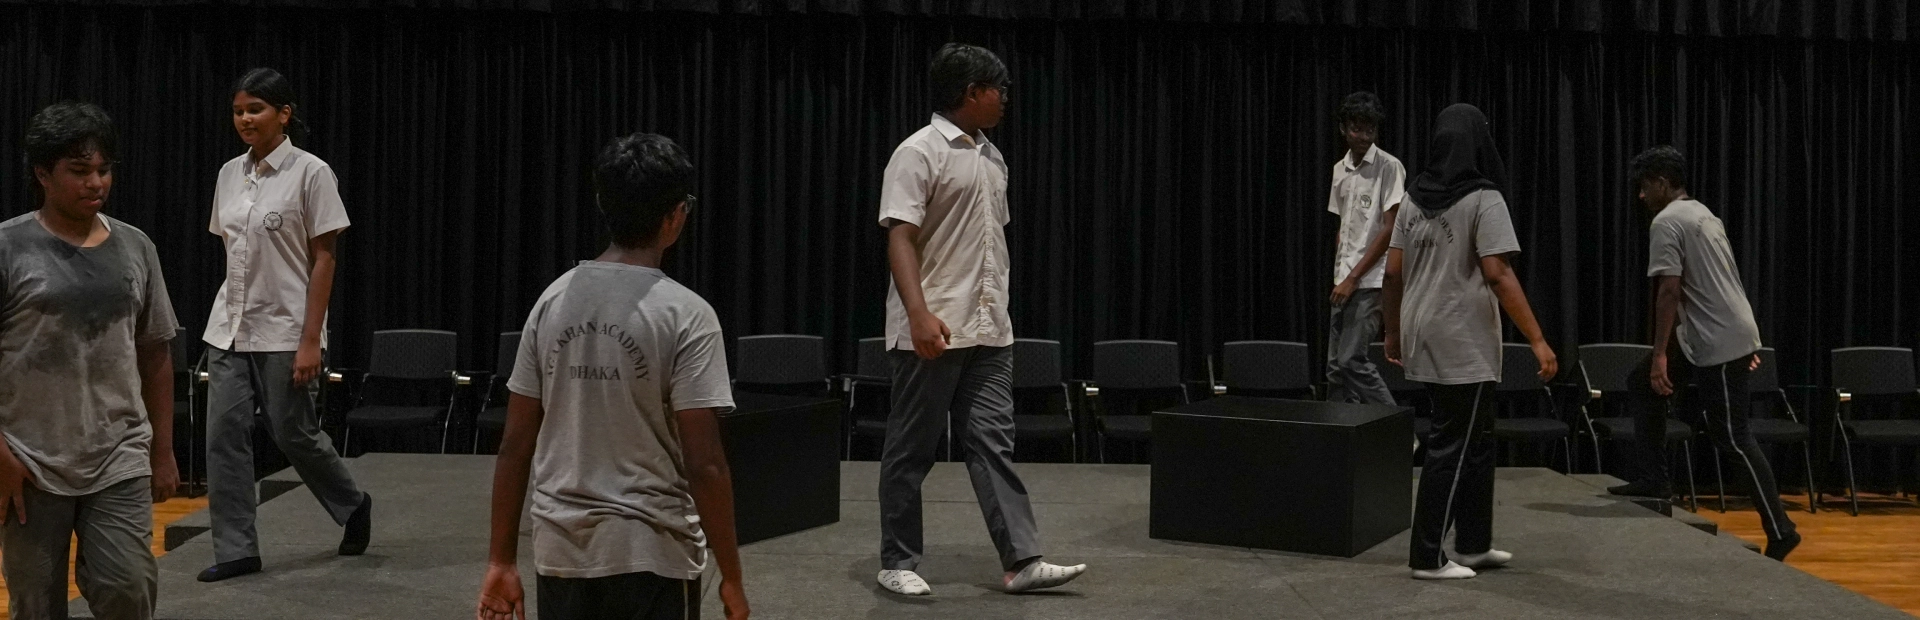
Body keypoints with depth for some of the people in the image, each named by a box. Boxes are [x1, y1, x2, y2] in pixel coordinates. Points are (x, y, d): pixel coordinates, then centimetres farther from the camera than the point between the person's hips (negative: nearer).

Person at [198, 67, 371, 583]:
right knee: (223, 437, 0)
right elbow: (231, 251, 15)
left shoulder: (310, 173, -10)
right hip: (229, 328, 6)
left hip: (284, 331, -5)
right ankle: (236, 550, 8)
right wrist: (230, 311, 12)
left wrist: (311, 340, -15)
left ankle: (354, 505, 28)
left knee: (294, 435, 3)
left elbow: (324, 259, -11)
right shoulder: (229, 174, 7)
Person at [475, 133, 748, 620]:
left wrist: (502, 560, 11)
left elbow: (515, 446, 4)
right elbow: (704, 464, -15)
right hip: (650, 555, -5)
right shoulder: (685, 314, -12)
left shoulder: (552, 301, 3)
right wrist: (731, 576, -6)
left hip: (561, 551, 5)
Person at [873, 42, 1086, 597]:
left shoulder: (992, 157, 16)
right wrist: (919, 313, -27)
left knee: (994, 444, 4)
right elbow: (900, 237, -16)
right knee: (911, 450, 3)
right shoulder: (920, 152, -9)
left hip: (989, 331, 7)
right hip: (933, 332, -7)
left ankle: (1021, 561, 3)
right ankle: (897, 563, 13)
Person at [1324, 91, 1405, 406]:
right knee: (1336, 365, 6)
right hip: (1345, 282, 7)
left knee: (1351, 360, -12)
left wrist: (1353, 277, -14)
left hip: (1371, 281, -7)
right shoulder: (1339, 169, 12)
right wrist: (1337, 276, 12)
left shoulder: (1389, 167, -8)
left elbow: (1389, 229, -13)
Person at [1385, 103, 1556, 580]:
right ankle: (1427, 557, 5)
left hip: (1424, 339, 7)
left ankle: (1472, 544, 25)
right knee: (1451, 448, 0)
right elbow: (1497, 275, -18)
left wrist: (1394, 332, 20)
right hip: (1463, 344, -7)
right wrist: (1537, 340, -16)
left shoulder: (1414, 199, 9)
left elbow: (1393, 272, 9)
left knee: (1474, 441, 18)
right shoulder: (1483, 200, -11)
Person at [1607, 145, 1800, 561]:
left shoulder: (1667, 221, -12)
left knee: (1732, 440, -5)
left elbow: (1669, 290, -19)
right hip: (1732, 335, 10)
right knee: (1644, 383, 17)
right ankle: (1654, 480, 18)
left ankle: (1780, 531, -2)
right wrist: (1747, 343, 24)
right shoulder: (1704, 215, 17)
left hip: (1719, 345, -10)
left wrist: (1660, 354, -17)